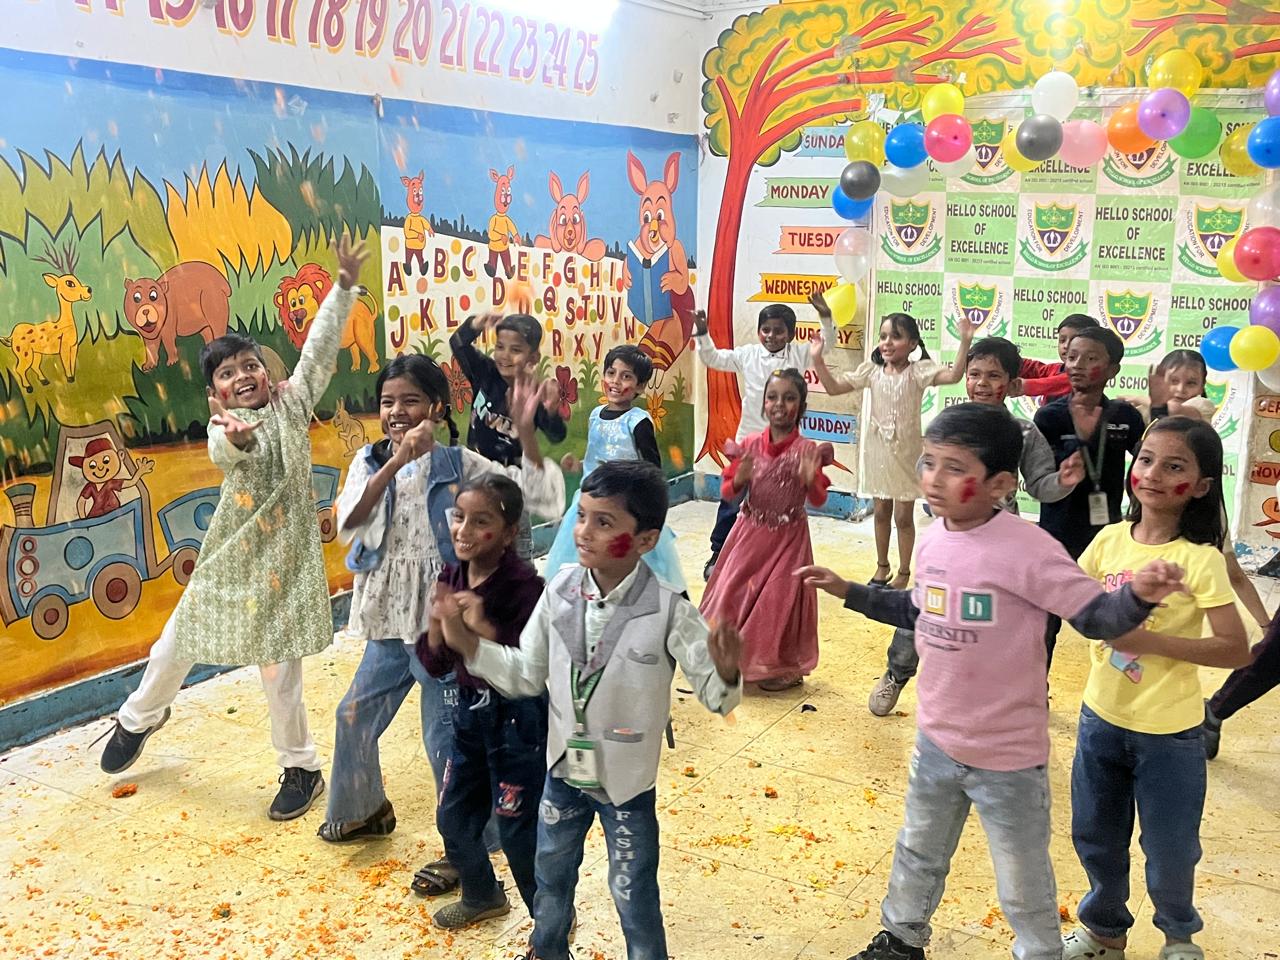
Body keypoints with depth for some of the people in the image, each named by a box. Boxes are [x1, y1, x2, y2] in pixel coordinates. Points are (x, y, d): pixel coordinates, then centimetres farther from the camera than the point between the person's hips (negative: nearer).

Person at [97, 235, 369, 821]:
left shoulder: (292, 403, -3)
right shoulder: (224, 428, -9)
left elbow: (320, 347, -8)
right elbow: (229, 454, -33)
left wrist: (345, 286, -13)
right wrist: (236, 436, -56)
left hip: (285, 557, -1)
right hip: (230, 555, 1)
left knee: (280, 666, 0)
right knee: (177, 644, 16)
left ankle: (301, 767, 19)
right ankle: (140, 716, 47)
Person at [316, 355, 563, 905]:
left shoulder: (458, 464, -7)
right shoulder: (369, 463, 1)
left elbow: (538, 494, -14)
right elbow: (348, 524, -18)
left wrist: (525, 431, -27)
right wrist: (395, 463, -29)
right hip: (389, 621, 5)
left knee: (446, 738, 2)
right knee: (354, 719, 19)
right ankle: (365, 810, 45)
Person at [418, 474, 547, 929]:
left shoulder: (524, 585, -22)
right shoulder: (452, 577, -3)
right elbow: (434, 665, 0)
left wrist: (484, 628, -34)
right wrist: (438, 624, -19)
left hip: (518, 719, -7)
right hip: (470, 711, 7)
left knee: (518, 831, 7)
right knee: (453, 818, 20)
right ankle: (483, 895, 47)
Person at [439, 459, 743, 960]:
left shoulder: (668, 612, -25)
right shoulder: (559, 592, -13)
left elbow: (714, 695, -20)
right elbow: (526, 675, -2)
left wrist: (726, 674, -42)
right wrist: (469, 644, -13)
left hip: (627, 782, -5)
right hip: (563, 770, 5)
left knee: (633, 896, 12)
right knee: (551, 874, 28)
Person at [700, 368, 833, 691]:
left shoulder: (806, 450, -11)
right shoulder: (750, 444, -4)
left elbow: (819, 500, -10)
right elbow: (728, 494, 0)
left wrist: (811, 480, -30)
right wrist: (739, 479, -21)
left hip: (788, 538, -3)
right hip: (751, 534, 3)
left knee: (779, 599, 2)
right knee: (733, 593, 7)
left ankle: (782, 667, 22)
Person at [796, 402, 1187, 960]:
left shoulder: (1026, 549, -27)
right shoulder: (933, 538, -4)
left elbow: (1096, 617, -23)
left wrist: (1139, 595, -44)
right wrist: (849, 592, 10)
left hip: (1008, 756, -7)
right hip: (936, 741, 7)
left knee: (1024, 888, 15)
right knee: (917, 855, 30)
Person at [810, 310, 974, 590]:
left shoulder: (918, 371, -12)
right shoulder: (872, 371, -1)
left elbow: (953, 375, -28)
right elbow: (833, 387, 1)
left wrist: (965, 342, -38)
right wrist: (817, 359, -9)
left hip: (905, 452, -4)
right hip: (877, 450, 4)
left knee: (903, 516, 6)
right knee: (881, 511, 16)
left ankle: (904, 572, 20)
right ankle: (882, 566, 31)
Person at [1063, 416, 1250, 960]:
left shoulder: (1200, 559, -18)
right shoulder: (1110, 539, -5)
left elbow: (1236, 649, -22)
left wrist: (1148, 638, -29)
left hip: (1167, 733, -4)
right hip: (1101, 717, 4)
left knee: (1169, 852, 13)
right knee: (1096, 838, 19)